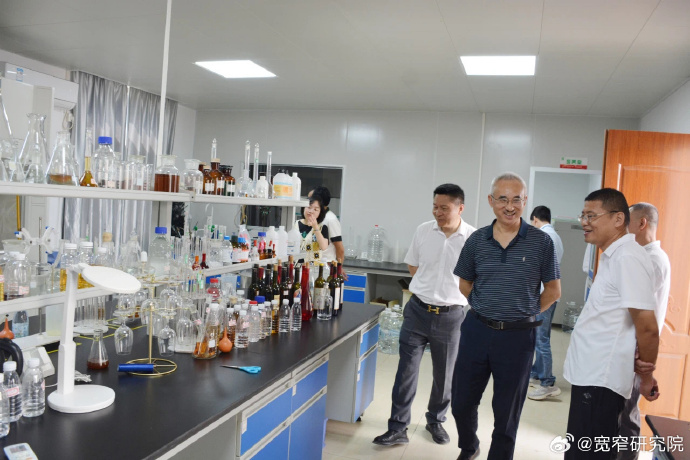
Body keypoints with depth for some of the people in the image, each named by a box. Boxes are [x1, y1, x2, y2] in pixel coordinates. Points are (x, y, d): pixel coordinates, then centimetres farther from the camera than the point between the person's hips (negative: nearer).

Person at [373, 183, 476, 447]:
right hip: (417, 311, 2)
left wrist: (449, 292, 0)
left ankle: (436, 421, 36)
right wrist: (429, 289, 6)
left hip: (451, 316, -1)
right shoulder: (423, 231, -1)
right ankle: (398, 428, 12)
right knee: (406, 371, 2)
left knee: (444, 375, 14)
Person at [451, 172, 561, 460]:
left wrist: (525, 313, -1)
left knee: (507, 411, 12)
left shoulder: (541, 242, -6)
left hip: (518, 336, -2)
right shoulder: (477, 240, 1)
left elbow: (553, 290, 2)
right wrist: (485, 309, 5)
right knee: (462, 402, 14)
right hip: (477, 330, 3)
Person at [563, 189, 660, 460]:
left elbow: (647, 327, -21)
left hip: (600, 379, -10)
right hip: (590, 374, 10)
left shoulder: (627, 258, -19)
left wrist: (646, 378, -9)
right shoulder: (612, 256, 13)